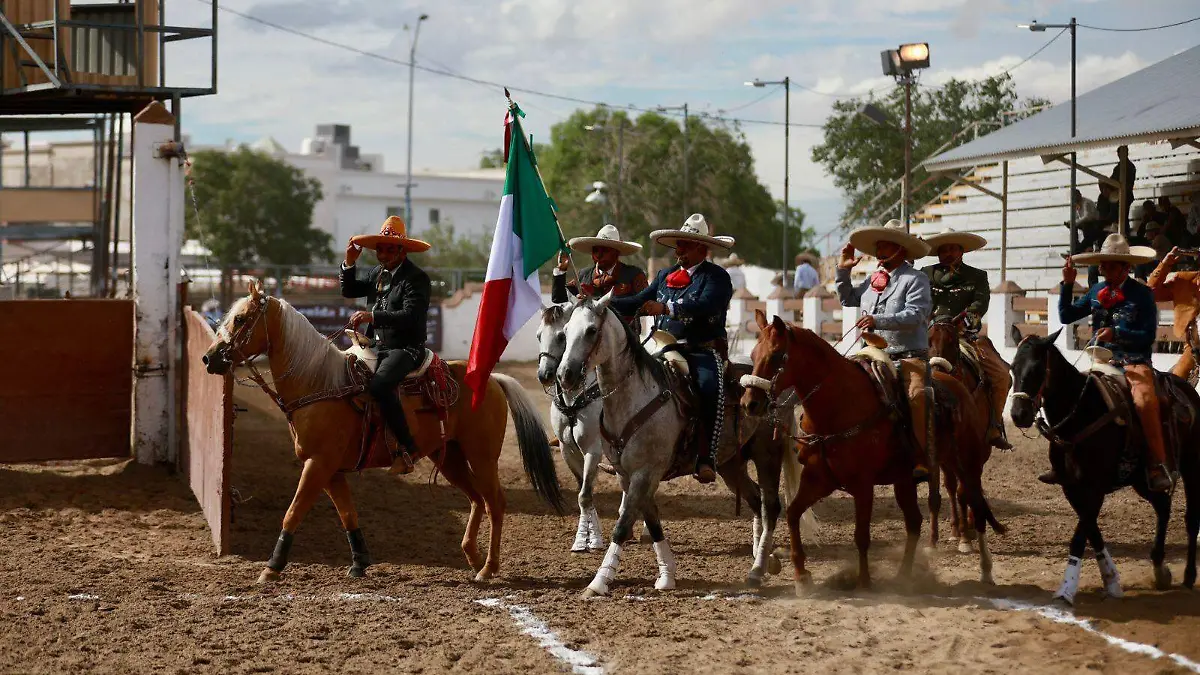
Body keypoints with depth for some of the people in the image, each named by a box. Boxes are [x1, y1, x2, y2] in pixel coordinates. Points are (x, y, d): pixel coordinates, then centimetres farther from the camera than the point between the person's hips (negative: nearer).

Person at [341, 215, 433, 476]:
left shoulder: (416, 278, -13)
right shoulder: (377, 273, 13)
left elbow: (410, 316, -25)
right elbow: (349, 291, 19)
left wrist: (372, 316, -31)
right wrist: (349, 263, 2)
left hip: (406, 349, -9)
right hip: (378, 346, 9)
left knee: (379, 385, -34)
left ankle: (405, 449, -30)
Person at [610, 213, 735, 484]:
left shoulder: (716, 277, -3)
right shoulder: (665, 276, 20)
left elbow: (706, 304, -21)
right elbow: (638, 302, 15)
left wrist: (666, 308, -31)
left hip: (703, 351, -7)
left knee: (709, 388, -34)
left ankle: (707, 458, -34)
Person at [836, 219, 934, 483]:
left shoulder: (915, 280, -4)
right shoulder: (873, 280, 17)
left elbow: (914, 315, -18)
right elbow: (847, 300, 31)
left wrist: (878, 321, -28)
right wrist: (843, 271, 19)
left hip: (910, 357, -7)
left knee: (916, 397, -31)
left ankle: (921, 461, -29)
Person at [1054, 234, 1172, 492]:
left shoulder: (1142, 294, -4)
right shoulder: (1097, 292, 11)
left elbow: (1147, 337, -9)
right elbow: (1066, 316, 11)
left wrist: (1116, 333, -21)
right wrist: (1067, 284, 0)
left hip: (1134, 362, -5)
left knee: (1145, 400, -32)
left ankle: (1157, 467, -30)